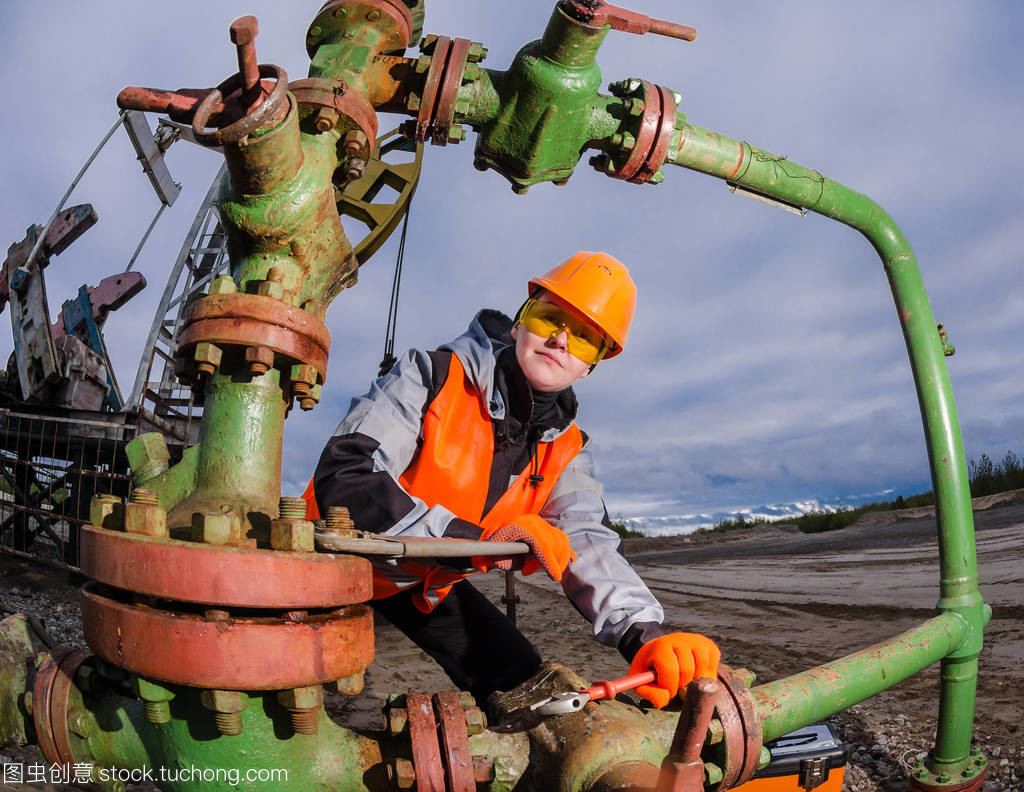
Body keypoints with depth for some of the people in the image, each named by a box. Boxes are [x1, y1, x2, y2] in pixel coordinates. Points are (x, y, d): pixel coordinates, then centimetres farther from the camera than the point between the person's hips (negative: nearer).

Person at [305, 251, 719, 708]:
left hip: (429, 581, 5)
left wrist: (644, 635, -41)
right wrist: (479, 542, -41)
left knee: (522, 685, 2)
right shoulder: (433, 377, -26)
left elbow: (586, 543, -21)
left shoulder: (563, 449, -8)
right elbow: (343, 482, -35)